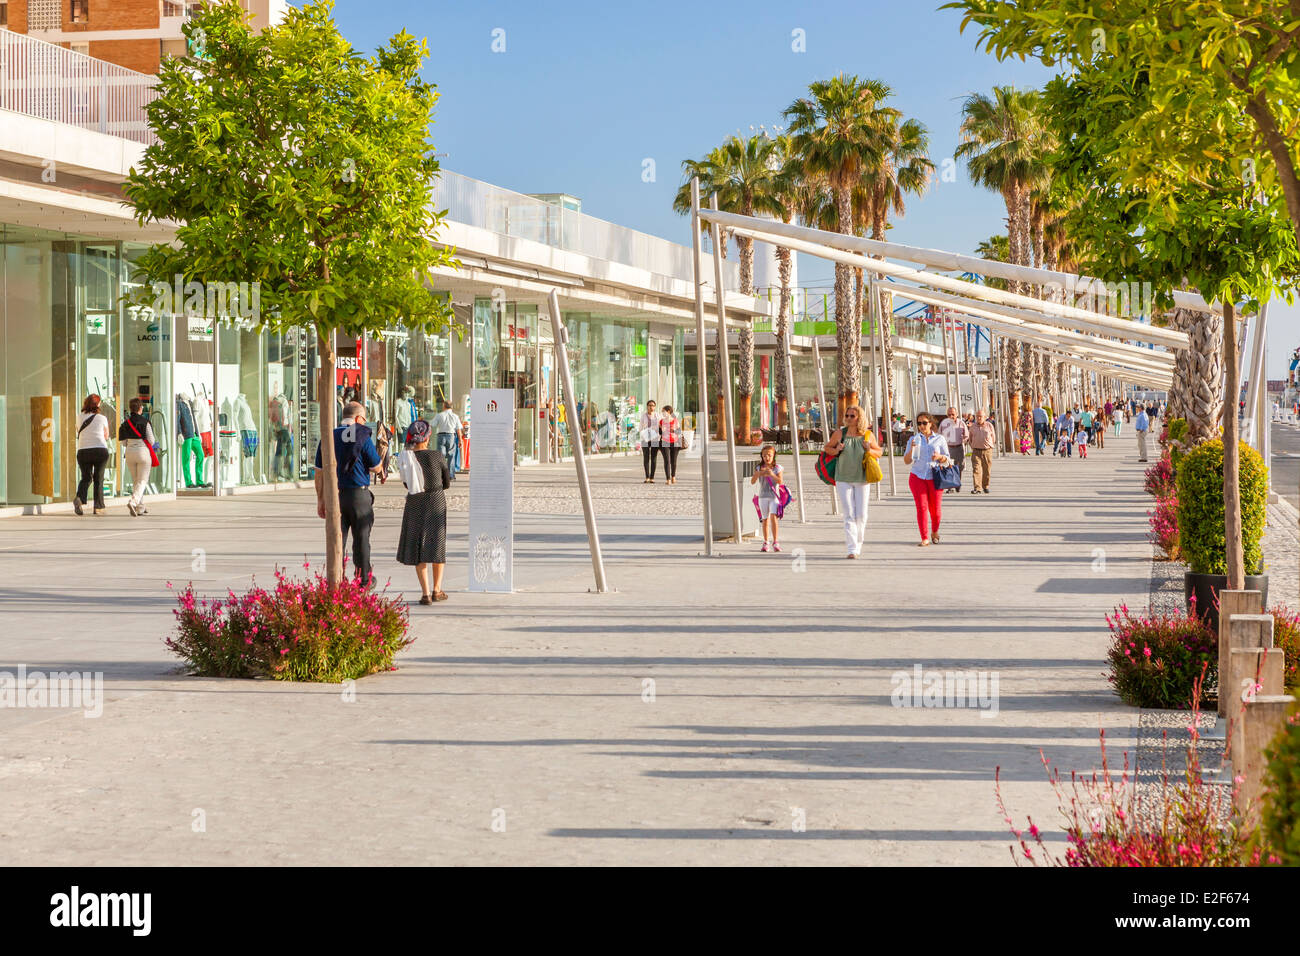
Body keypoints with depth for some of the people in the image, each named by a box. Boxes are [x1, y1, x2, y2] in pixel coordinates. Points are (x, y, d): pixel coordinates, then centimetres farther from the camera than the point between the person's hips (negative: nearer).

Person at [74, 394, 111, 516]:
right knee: (98, 479, 8)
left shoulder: (80, 418, 8)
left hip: (83, 450, 2)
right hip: (100, 450, -2)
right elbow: (106, 436, 9)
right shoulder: (102, 418, 0)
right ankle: (98, 507, 8)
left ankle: (79, 498, -14)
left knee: (86, 478, 13)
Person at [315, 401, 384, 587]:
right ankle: (364, 580, 17)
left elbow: (319, 472, 6)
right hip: (358, 494, -4)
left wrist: (320, 500, 12)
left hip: (334, 494, 4)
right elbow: (376, 468, -5)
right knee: (361, 539, 7)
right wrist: (381, 453, 17)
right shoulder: (362, 438, -9)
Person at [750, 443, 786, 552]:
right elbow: (752, 482, 1)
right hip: (763, 496, 2)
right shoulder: (759, 468, 7)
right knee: (765, 520, 6)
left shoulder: (777, 468, 3)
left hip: (774, 496, -2)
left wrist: (772, 474, -25)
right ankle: (765, 543, 14)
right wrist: (758, 474, -18)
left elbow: (780, 481, -9)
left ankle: (775, 542, -16)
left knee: (773, 517, -17)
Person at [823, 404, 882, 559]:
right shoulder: (840, 433, -3)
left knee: (861, 515, 3)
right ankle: (852, 549, -10)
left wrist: (869, 450, -11)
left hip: (861, 479, 1)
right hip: (843, 479, -1)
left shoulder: (868, 435, -1)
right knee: (849, 515, -7)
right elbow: (827, 448, 10)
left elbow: (879, 453, 10)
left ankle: (858, 544, 22)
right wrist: (836, 450, -11)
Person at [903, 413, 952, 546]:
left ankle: (934, 532, 30)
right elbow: (907, 461, 6)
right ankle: (925, 539, -4)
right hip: (917, 477, 0)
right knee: (921, 507, -9)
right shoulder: (914, 439, 9)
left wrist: (939, 457, -13)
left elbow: (947, 460, 9)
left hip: (934, 478, 0)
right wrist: (911, 449, -13)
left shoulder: (939, 439, 7)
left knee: (935, 509, 2)